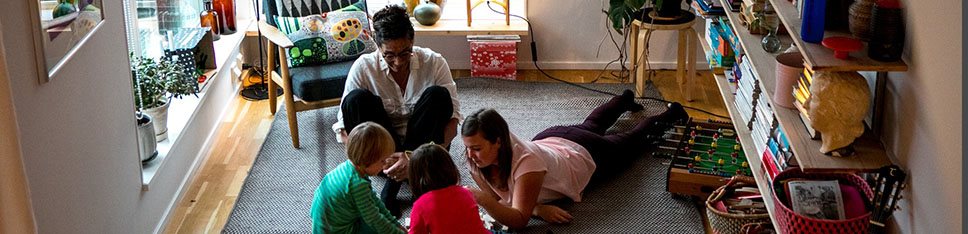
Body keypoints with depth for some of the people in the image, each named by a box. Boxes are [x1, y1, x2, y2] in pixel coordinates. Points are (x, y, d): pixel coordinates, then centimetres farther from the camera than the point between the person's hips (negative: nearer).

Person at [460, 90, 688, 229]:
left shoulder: (525, 161, -50)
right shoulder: (477, 161, -32)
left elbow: (519, 219, -52)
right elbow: (500, 197, -21)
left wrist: (482, 200, -68)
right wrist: (537, 207, -39)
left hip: (585, 154, -5)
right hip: (551, 139, 5)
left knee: (630, 140, 27)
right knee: (590, 126, 38)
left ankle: (669, 114, 55)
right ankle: (624, 99, 68)